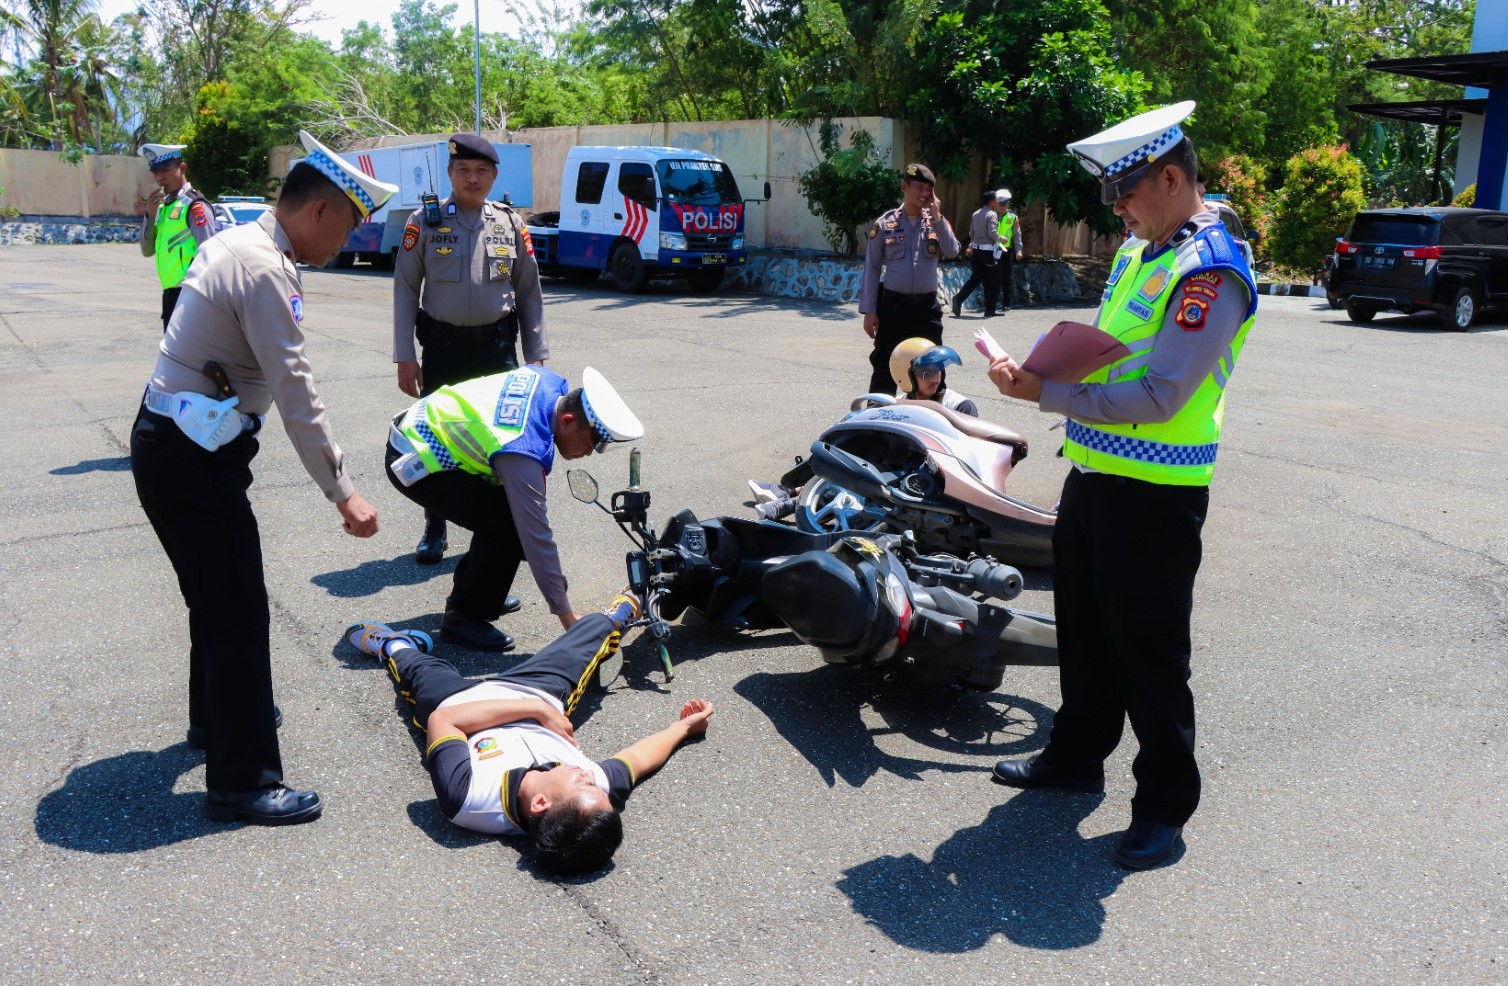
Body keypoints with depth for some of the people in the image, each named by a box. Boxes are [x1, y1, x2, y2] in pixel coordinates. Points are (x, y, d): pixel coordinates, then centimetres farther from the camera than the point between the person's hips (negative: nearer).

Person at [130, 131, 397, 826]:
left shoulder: (235, 242, 10)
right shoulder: (266, 272, -21)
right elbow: (296, 393, -24)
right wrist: (343, 494, -22)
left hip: (169, 445, 10)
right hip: (193, 458, -10)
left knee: (214, 598, 24)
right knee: (239, 612, -4)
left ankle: (215, 716, 43)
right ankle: (241, 782, 5)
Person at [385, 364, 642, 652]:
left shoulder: (552, 382, -9)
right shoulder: (524, 452, -32)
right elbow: (536, 537, -28)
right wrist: (567, 616, -22)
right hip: (414, 463, -9)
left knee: (511, 509, 11)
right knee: (508, 526, -19)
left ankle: (468, 593, 25)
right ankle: (464, 617, -4)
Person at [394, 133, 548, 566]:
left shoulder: (510, 223, 6)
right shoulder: (425, 223, 0)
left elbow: (529, 293, 9)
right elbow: (405, 291, 1)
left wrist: (536, 355, 4)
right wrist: (404, 357, -4)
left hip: (497, 346, 1)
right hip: (443, 347, -1)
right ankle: (435, 530, 20)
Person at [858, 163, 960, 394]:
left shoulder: (937, 222, 8)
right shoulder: (885, 224, 0)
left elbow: (952, 252, -8)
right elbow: (872, 268, 0)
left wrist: (937, 217, -11)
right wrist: (869, 310, -5)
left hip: (927, 305, 2)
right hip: (893, 304, -2)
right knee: (884, 368, 3)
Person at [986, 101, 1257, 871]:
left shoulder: (1210, 273, -18)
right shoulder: (1138, 250, 12)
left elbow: (1155, 397, -25)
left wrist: (1043, 394, -23)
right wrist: (1046, 364, 4)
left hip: (1155, 495, -9)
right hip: (1093, 475, 9)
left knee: (1148, 651, 3)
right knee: (1084, 630, 20)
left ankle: (1165, 802, 19)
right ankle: (1076, 756, 38)